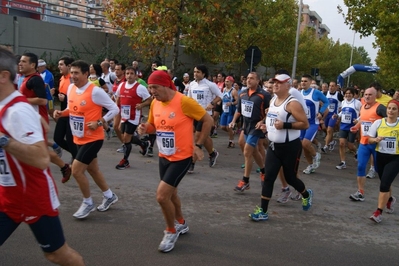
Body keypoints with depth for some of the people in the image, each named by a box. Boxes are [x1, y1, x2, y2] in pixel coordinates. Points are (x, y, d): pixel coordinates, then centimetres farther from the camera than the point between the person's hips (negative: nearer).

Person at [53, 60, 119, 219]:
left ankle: (88, 203, 11)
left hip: (93, 138, -8)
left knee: (76, 170, -9)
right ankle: (109, 196, 39)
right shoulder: (71, 88, 2)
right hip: (79, 138, 8)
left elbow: (114, 109, -16)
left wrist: (98, 123, -24)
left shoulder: (95, 91, -20)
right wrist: (61, 113, -4)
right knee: (92, 169, 19)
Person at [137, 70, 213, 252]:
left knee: (161, 196, -12)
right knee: (170, 193, 21)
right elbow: (153, 125, 16)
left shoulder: (184, 101, -21)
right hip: (164, 156, 7)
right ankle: (181, 224, 47)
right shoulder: (155, 103, 0)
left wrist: (198, 145, -12)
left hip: (181, 157, -7)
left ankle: (171, 231, 13)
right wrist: (145, 128, -8)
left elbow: (208, 120, -12)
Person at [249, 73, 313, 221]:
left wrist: (285, 125, -29)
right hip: (274, 146, 7)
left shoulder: (292, 104, -18)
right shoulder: (272, 101, 8)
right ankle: (263, 211, 4)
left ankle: (306, 195, 42)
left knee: (290, 178, 10)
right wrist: (265, 125, 7)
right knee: (268, 178, 0)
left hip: (290, 147, -7)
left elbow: (305, 124, -20)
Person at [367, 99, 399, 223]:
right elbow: (369, 139, 2)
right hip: (380, 157, 3)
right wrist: (376, 140, -18)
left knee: (384, 185, -14)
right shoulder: (378, 122, -2)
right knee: (385, 183, 20)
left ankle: (378, 212, -5)